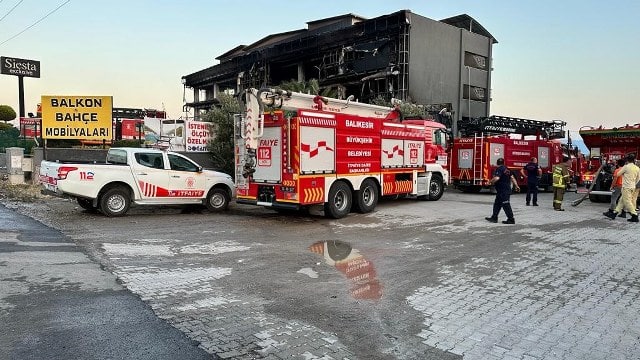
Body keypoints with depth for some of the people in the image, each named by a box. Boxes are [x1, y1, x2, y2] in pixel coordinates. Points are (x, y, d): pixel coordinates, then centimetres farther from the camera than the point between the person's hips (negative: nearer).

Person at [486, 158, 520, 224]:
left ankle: (511, 219, 0)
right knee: (497, 204, 16)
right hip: (507, 190, 10)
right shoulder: (507, 169, 12)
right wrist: (516, 186, 18)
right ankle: (494, 218, 20)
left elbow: (496, 178, -28)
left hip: (502, 191, -10)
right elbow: (512, 178, 13)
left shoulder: (499, 169, -15)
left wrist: (492, 181, -9)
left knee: (506, 205, -4)